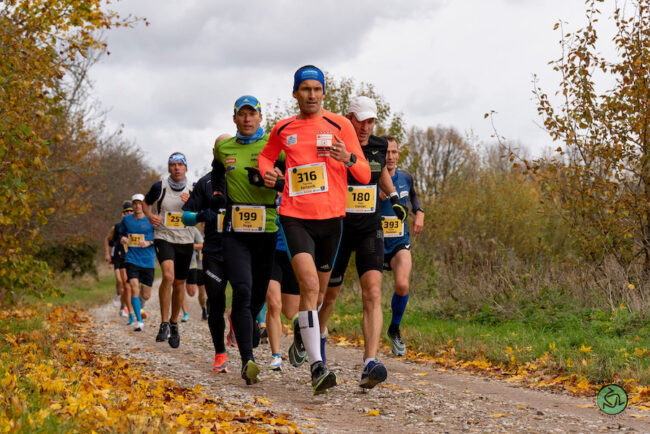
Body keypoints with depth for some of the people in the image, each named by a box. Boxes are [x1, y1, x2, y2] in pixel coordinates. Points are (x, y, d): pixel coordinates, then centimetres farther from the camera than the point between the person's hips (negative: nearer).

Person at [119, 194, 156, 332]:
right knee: (134, 288, -17)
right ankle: (139, 321, -10)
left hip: (148, 260, 0)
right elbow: (122, 233, 20)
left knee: (146, 296, 5)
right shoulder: (126, 219, 5)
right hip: (132, 259, 1)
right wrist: (123, 239, -3)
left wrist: (149, 243, -16)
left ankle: (138, 300, 42)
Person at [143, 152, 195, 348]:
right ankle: (164, 324, -18)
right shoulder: (160, 186, -5)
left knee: (179, 283, 10)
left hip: (185, 241, 3)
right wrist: (149, 215, -8)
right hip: (164, 238, -3)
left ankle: (174, 323, 31)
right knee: (168, 275, -25)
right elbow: (146, 202, 13)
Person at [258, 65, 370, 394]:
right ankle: (316, 365, -24)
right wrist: (266, 172, 6)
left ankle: (303, 331, 48)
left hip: (330, 217, 1)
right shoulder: (282, 129, 8)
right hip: (295, 216, -1)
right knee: (309, 285, -19)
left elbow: (365, 175, 1)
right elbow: (266, 155, 29)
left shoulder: (339, 126, 3)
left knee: (318, 288, 14)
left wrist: (348, 158, -21)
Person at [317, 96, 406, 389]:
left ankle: (370, 364, -24)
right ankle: (319, 335, 47)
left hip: (370, 230, 2)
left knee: (373, 294, -15)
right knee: (330, 293, 13)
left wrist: (394, 197, 18)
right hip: (337, 229, -2)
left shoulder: (379, 147, 2)